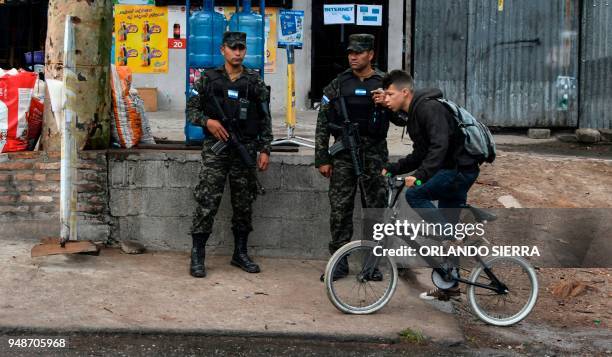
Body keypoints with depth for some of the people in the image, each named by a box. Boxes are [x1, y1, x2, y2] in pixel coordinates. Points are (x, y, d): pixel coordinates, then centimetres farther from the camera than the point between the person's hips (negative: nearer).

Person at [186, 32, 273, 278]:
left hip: (246, 149, 2)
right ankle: (197, 256, 0)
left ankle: (240, 253, 21)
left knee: (244, 204, 8)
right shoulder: (208, 79, 4)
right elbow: (191, 109, 6)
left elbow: (265, 119, 8)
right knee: (207, 202, -7)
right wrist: (207, 121, -13)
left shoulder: (255, 82, 7)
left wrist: (265, 150, 1)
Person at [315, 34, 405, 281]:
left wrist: (386, 104, -17)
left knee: (375, 208, 3)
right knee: (340, 209, 0)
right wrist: (322, 159, 1)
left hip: (374, 154, 0)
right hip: (343, 153, 1)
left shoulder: (385, 83, 5)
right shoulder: (338, 84, 6)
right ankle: (339, 262, 9)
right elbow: (322, 123, 6)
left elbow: (402, 119, 3)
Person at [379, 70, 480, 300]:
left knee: (414, 194, -22)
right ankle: (450, 286, 18)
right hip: (452, 171, 10)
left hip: (461, 169, -10)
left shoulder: (429, 108, -16)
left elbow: (440, 146, -27)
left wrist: (420, 176, -33)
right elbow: (420, 155, 20)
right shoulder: (412, 115, 16)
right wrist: (391, 169, 10)